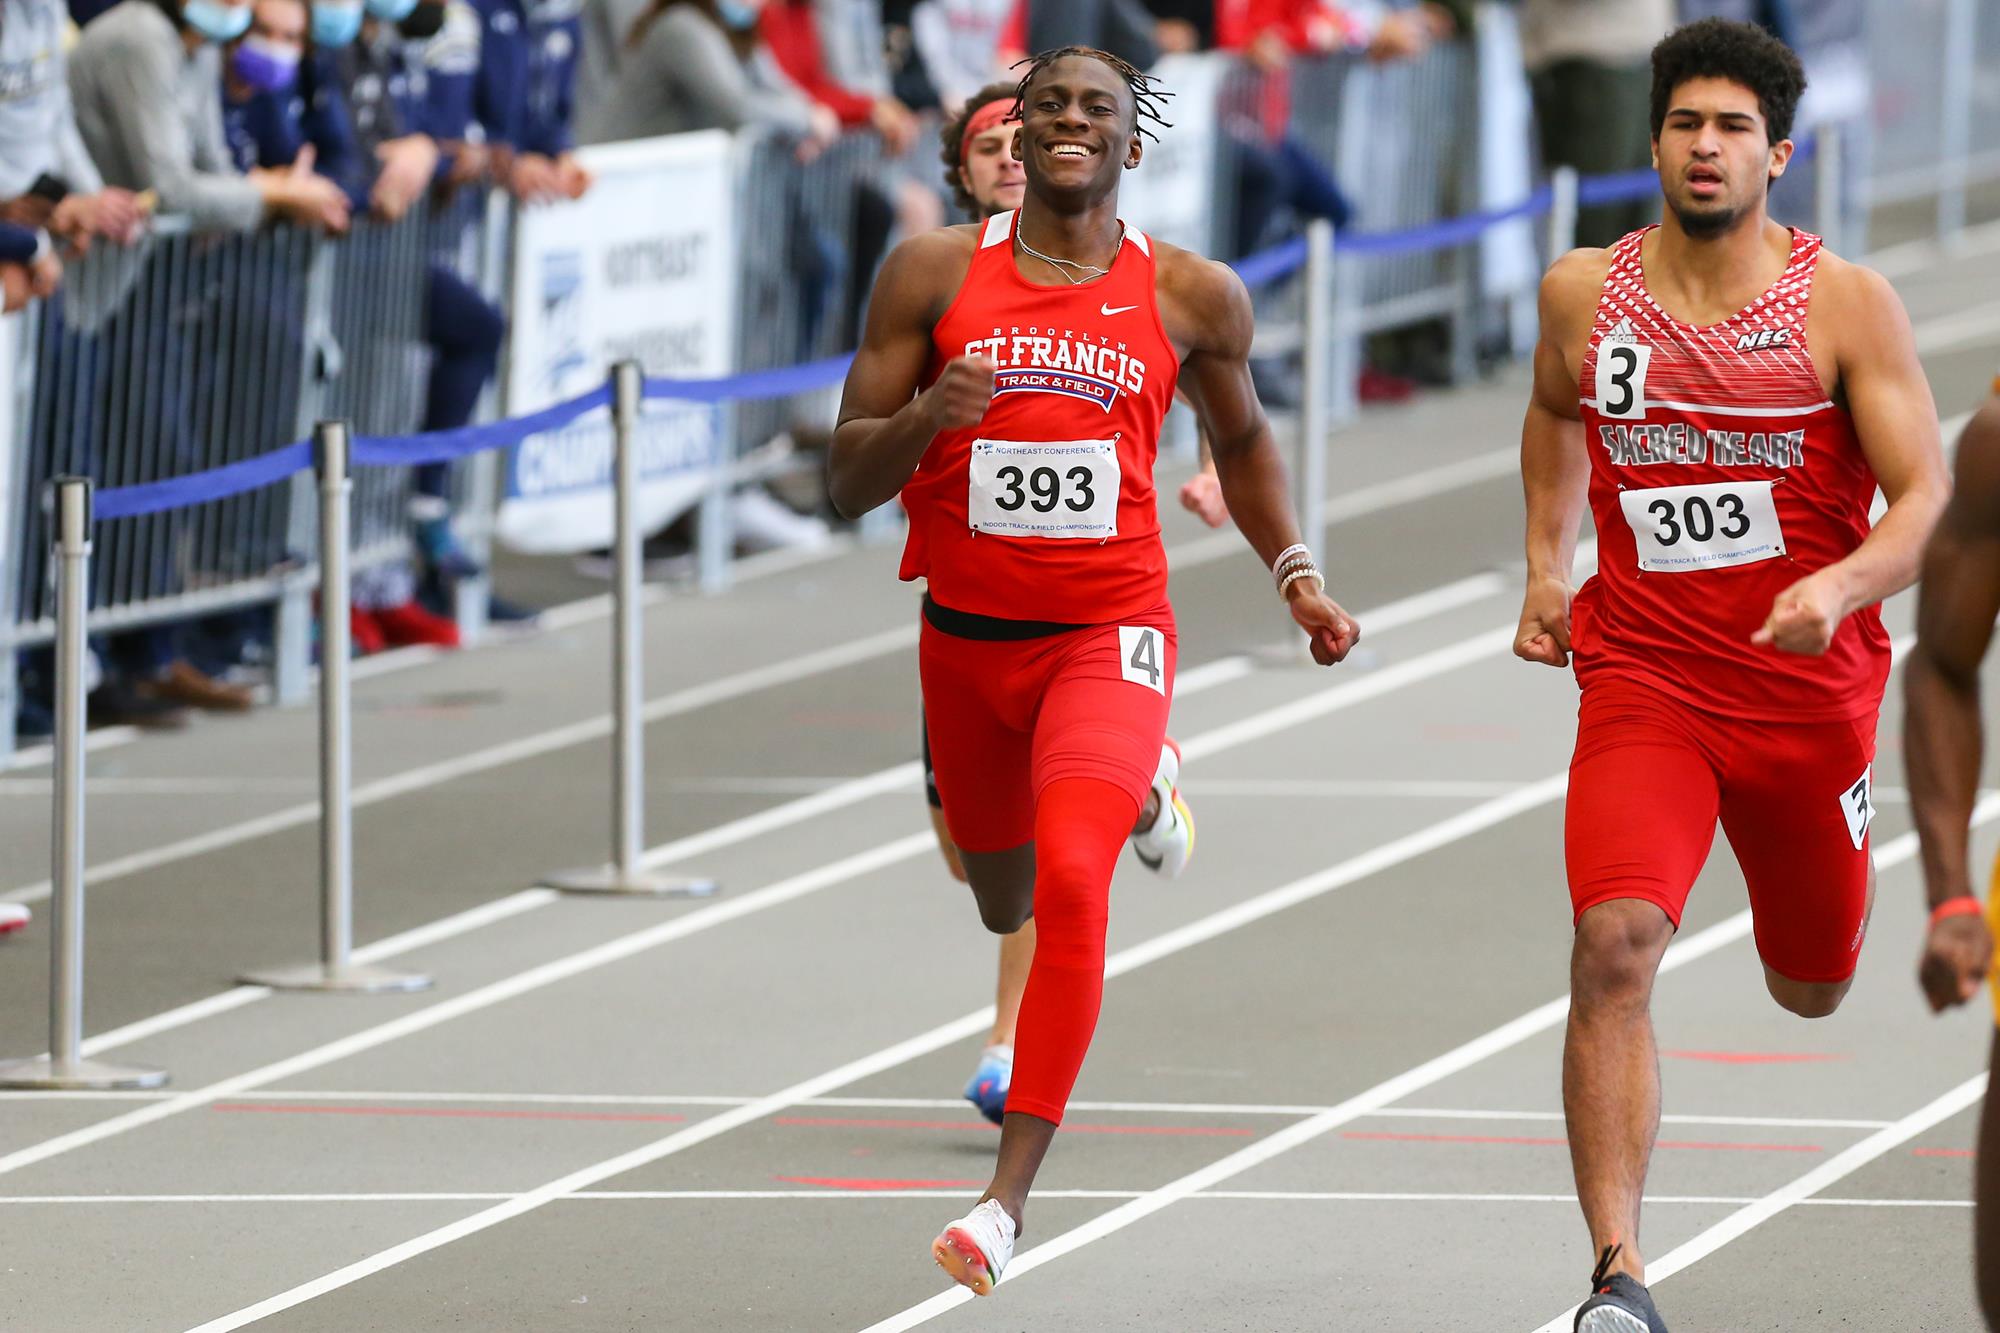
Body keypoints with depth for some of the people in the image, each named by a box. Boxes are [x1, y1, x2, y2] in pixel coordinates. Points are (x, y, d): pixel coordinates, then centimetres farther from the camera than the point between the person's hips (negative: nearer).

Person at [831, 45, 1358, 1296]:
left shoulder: (1193, 296, -1)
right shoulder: (934, 272, -2)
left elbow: (1244, 441, 19)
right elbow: (849, 481, -2)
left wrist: (1298, 575, 7)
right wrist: (923, 419, -23)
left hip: (1109, 636, -3)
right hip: (966, 635, 3)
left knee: (1070, 880, -27)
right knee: (1003, 902, 22)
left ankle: (1011, 1195, -25)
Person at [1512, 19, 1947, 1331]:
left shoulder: (1845, 305, -9)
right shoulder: (1584, 294, 0)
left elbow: (1929, 499, -13)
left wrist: (1840, 588, -31)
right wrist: (1547, 565, 14)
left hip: (1809, 691, 0)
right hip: (1642, 679, 0)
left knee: (1813, 988, 19)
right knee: (1615, 946, -23)